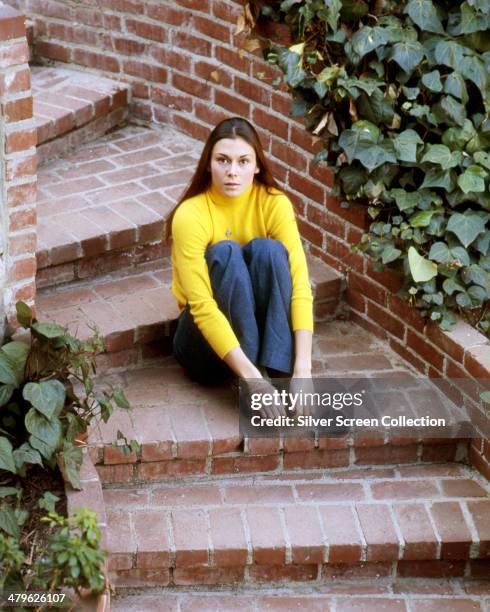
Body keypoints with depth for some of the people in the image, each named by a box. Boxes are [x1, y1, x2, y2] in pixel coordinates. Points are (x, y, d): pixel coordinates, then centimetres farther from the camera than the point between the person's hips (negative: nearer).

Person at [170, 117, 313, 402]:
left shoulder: (274, 203, -14)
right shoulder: (191, 215, -22)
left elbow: (299, 282, -22)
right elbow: (202, 306, -29)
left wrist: (303, 369, -34)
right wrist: (251, 376, -38)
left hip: (261, 320, 2)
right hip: (207, 333, -2)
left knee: (268, 249, -26)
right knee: (225, 253, -29)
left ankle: (281, 373, -29)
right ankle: (258, 373, -31)